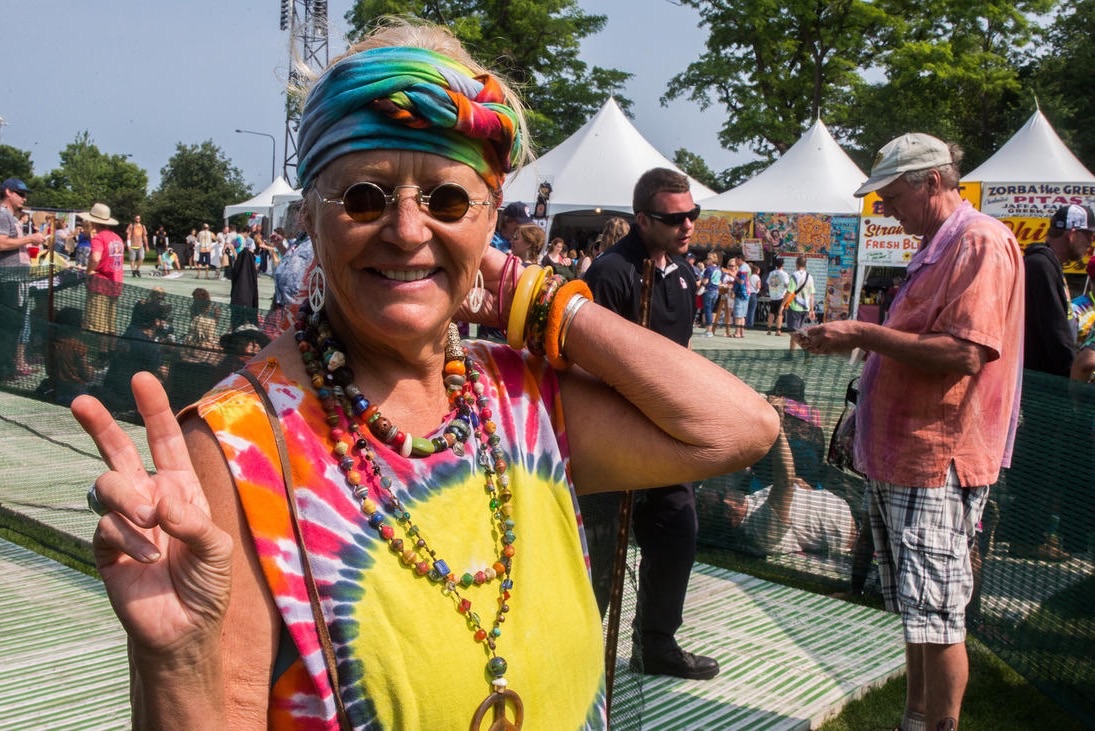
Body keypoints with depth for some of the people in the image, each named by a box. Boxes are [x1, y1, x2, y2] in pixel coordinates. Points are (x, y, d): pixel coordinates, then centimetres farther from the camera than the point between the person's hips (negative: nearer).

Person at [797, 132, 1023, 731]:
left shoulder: (982, 242, -13)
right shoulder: (935, 249, 19)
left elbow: (963, 352, -24)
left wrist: (865, 334, -20)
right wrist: (854, 339, 13)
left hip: (938, 460, -10)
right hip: (898, 457, 10)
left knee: (936, 613, -3)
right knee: (914, 610, 18)